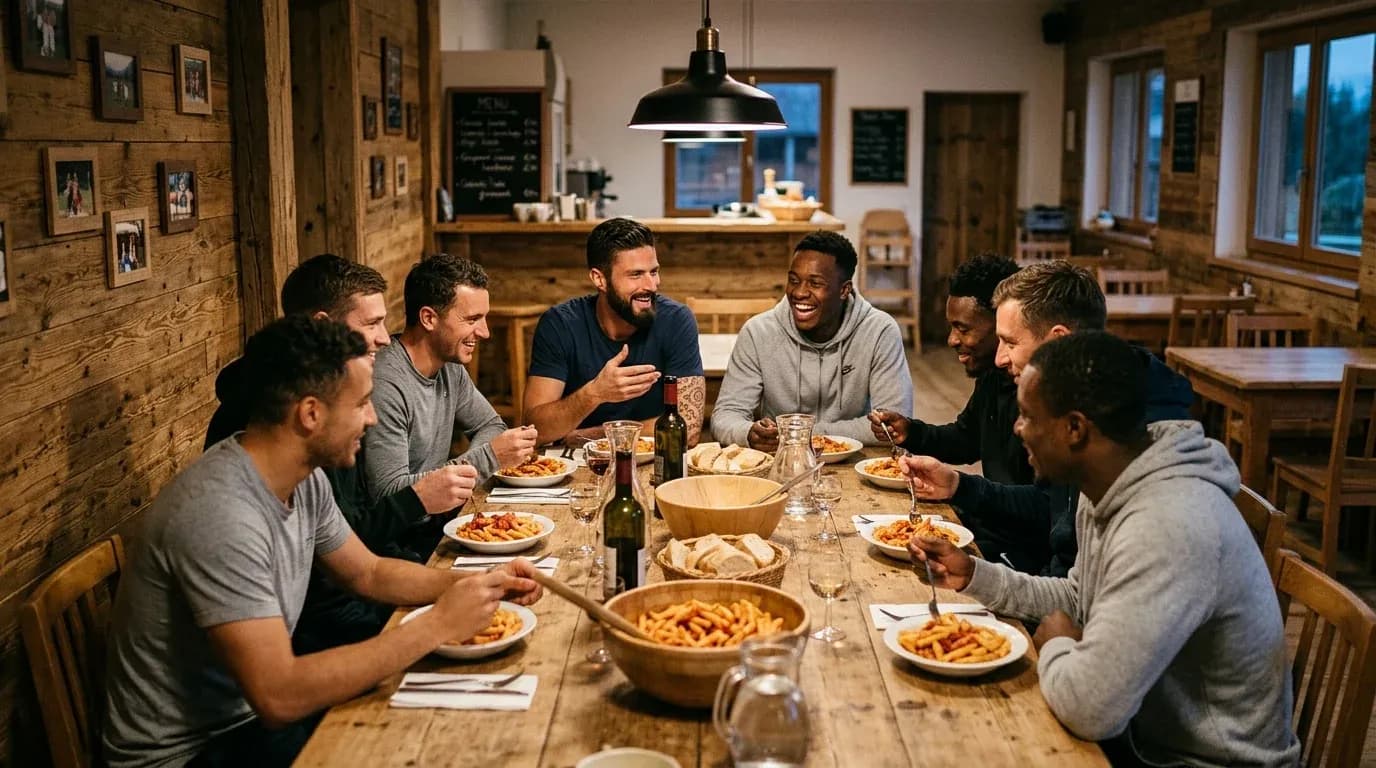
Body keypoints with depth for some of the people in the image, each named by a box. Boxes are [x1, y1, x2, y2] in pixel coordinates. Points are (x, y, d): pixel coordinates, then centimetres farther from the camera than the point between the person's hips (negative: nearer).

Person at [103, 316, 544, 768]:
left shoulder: (305, 478, -4)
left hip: (253, 712, 7)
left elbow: (369, 574, 12)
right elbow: (278, 697, -33)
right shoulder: (221, 514, -31)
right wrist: (437, 626, -29)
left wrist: (478, 585, -4)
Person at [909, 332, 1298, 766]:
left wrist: (1056, 645, -15)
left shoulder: (1167, 528, -34)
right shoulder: (1109, 491, -1)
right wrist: (974, 576, 2)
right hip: (1146, 729, 8)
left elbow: (1088, 707, -36)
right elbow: (1079, 601, 15)